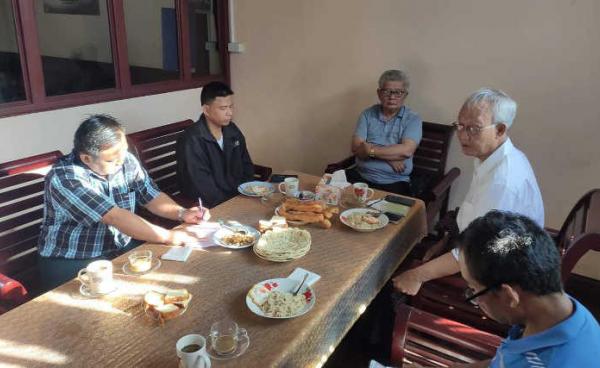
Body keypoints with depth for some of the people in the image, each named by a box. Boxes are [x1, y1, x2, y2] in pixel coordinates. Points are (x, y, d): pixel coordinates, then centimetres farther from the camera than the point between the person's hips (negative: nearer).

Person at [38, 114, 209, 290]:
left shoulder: (126, 161, -4)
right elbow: (115, 217, -29)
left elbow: (152, 196, 7)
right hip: (72, 263, -6)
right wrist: (168, 236, -28)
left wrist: (182, 213, -11)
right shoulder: (64, 178, -22)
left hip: (124, 249, 6)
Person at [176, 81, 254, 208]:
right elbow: (203, 190, -19)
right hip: (214, 207, -7)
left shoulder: (232, 130, 6)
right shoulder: (191, 142, -18)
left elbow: (246, 166, 18)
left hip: (241, 196, 7)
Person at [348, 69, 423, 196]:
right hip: (361, 176, 3)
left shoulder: (412, 119, 1)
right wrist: (389, 157, -11)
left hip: (395, 181, -2)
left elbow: (406, 151, -15)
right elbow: (356, 148, -2)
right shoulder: (367, 114, 8)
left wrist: (371, 150, -11)